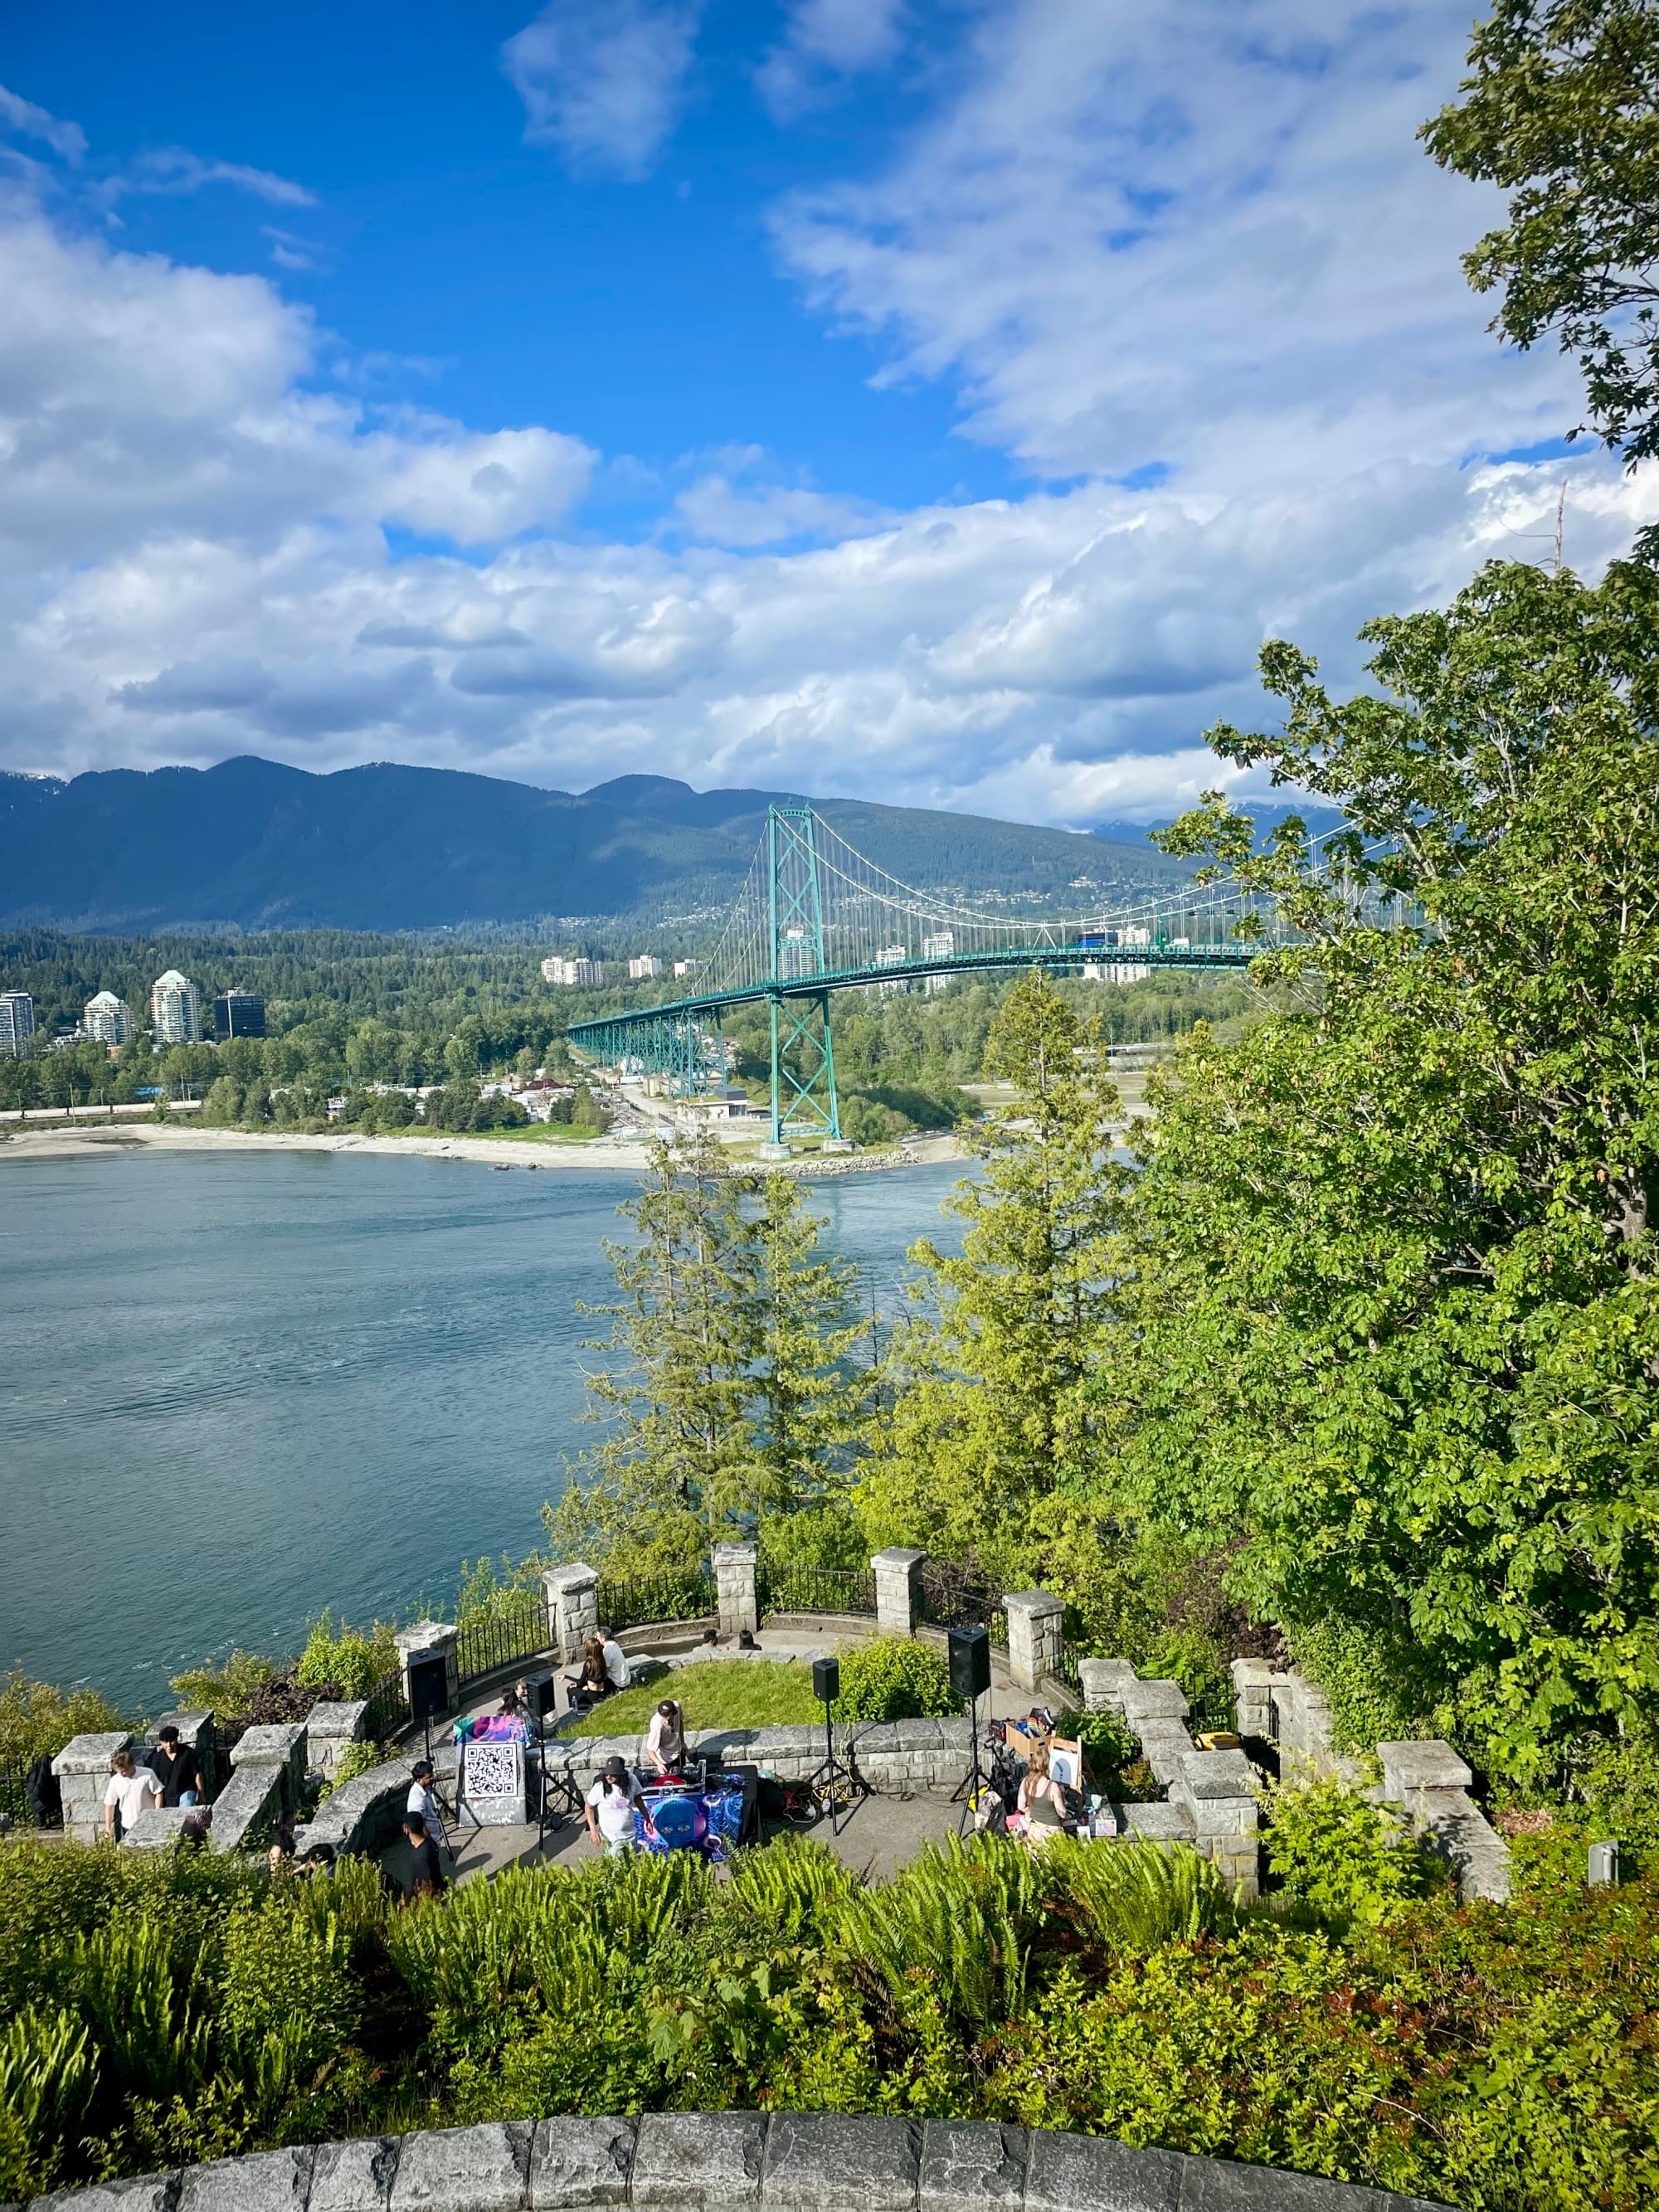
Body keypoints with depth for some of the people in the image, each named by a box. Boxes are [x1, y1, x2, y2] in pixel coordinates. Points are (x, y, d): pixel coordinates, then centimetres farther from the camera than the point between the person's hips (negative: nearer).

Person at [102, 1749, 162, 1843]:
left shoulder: (147, 1774, -13)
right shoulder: (115, 1780, -6)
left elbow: (158, 1794, -6)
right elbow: (109, 1804, 2)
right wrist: (108, 1827, 3)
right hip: (128, 1826, 2)